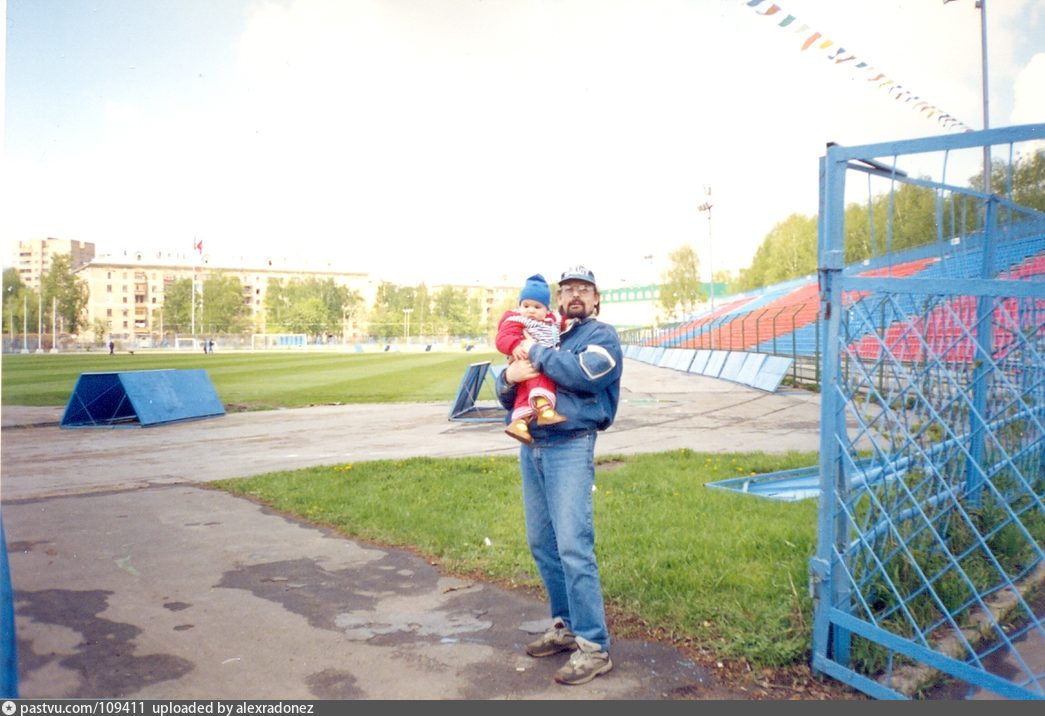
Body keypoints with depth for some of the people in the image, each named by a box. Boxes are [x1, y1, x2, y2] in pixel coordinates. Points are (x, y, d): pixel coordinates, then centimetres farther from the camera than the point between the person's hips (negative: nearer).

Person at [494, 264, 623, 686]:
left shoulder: (602, 335, 2)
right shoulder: (544, 335, 19)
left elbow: (585, 373, -21)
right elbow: (506, 397, 15)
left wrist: (536, 353, -10)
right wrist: (509, 377, -8)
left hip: (570, 449, -7)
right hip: (530, 449, 7)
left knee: (573, 547, -11)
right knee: (541, 545, 11)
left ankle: (594, 647, -3)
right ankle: (565, 626, 26)